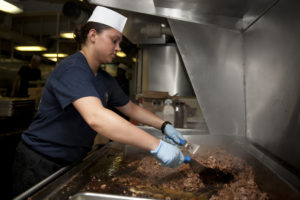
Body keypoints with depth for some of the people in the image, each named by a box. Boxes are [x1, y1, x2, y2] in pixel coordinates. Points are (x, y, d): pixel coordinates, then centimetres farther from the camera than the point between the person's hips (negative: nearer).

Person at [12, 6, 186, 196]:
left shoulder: (106, 80, 2)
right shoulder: (72, 70, -26)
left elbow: (131, 108, 12)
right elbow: (96, 118, -41)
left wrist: (165, 125, -1)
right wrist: (157, 145, -42)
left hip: (71, 164, 8)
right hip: (40, 165, -8)